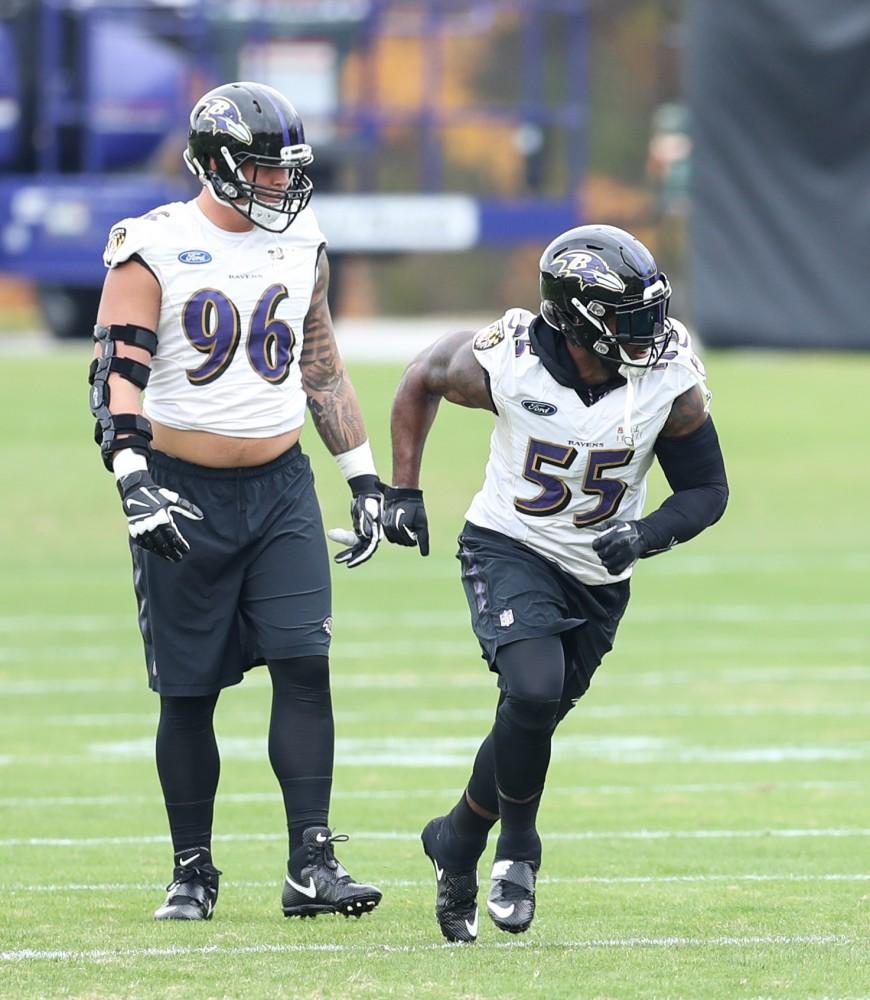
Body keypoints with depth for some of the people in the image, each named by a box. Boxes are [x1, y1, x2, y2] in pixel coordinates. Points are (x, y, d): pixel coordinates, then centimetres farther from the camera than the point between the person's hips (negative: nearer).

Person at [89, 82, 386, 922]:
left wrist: (365, 480, 16)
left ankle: (310, 866, -10)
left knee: (304, 664, -10)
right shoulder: (154, 249, -8)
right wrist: (132, 478, -28)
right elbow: (117, 371, -14)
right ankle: (192, 873, 14)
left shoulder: (299, 245, 9)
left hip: (281, 489, 4)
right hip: (185, 494, -4)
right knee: (188, 691, 3)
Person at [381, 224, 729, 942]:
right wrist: (403, 491, 1)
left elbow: (707, 490, -4)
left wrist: (645, 535, -23)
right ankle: (517, 845, -2)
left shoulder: (672, 383, -17)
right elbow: (423, 378, 0)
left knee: (530, 722, 10)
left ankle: (457, 843, 38)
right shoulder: (505, 363, -22)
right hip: (509, 551, -3)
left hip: (598, 575, 3)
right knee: (534, 689, -26)